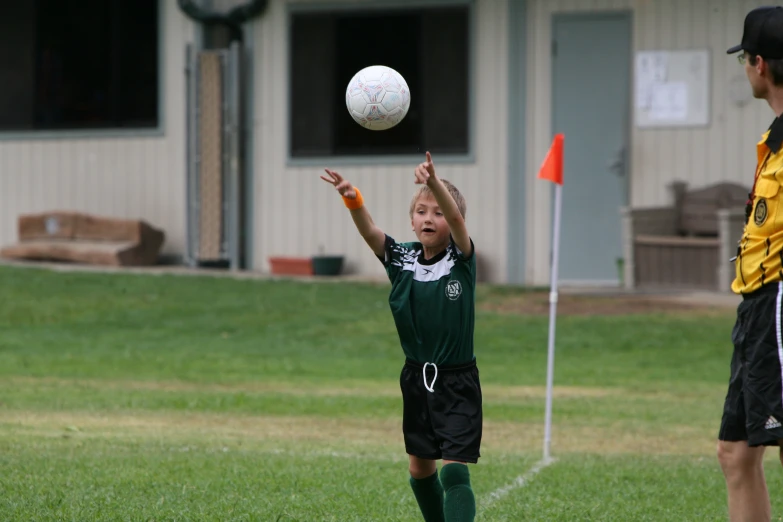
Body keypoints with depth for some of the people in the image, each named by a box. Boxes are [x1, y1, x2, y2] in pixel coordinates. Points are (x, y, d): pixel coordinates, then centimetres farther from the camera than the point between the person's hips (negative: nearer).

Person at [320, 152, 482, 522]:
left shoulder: (461, 259, -10)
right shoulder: (401, 259, -1)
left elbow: (456, 218, -29)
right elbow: (369, 231, -18)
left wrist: (434, 182, -48)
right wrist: (351, 198, -39)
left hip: (457, 381, -5)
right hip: (416, 377, 5)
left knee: (454, 470, -14)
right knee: (419, 467, 16)